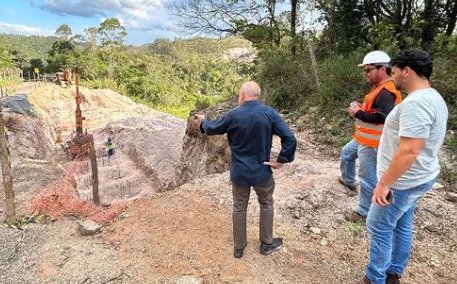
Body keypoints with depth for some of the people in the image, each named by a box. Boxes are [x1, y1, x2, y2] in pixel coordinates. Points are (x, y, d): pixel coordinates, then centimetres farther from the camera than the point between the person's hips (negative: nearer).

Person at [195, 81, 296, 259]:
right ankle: (267, 243, 36)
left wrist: (203, 121, 25)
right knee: (266, 205, 22)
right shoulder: (270, 113, -12)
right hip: (262, 172, 0)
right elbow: (290, 139, -17)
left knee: (239, 208, 18)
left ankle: (238, 247, 33)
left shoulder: (233, 116, -13)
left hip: (239, 173, 1)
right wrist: (281, 160, -7)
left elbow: (211, 129, 4)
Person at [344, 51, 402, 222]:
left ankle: (364, 212, 9)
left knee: (367, 177, -2)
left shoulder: (386, 92, -21)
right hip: (364, 138, 10)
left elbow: (383, 117, -31)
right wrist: (360, 108, 4)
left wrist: (359, 114, -22)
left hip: (371, 143, -10)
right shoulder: (380, 88, 13)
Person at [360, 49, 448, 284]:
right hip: (417, 178, 10)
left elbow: (409, 151, -31)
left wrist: (384, 184, -25)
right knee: (402, 225, 20)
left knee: (379, 227, 5)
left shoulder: (416, 103, -25)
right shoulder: (434, 98, 9)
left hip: (403, 182, -10)